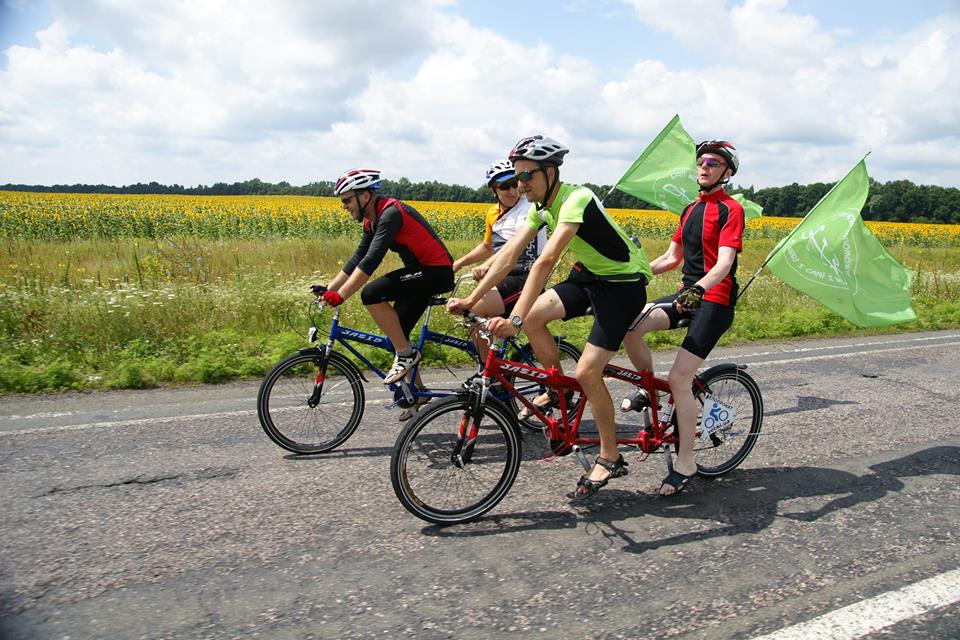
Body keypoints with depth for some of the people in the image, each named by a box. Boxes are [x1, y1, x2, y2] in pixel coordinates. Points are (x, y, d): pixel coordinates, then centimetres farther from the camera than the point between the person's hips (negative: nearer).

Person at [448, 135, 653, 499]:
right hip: (589, 275, 8)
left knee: (587, 372, -13)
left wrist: (513, 320, -46)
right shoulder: (543, 205, 0)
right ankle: (560, 393, 9)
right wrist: (472, 300, -9)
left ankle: (610, 458, 7)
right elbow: (509, 254, -4)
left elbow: (546, 261, -39)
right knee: (532, 318, -12)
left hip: (624, 284, -8)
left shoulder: (576, 199, -28)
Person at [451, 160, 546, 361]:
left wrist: (487, 265, -40)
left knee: (475, 310, -23)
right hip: (504, 277, 9)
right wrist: (459, 262, 18)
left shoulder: (528, 208, -12)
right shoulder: (492, 214, 13)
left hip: (526, 278, -8)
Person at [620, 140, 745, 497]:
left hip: (715, 299, -7)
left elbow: (723, 264, -21)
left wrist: (698, 289, -40)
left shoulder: (730, 210, -7)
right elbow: (671, 258, 19)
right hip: (687, 294, 7)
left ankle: (686, 463, -1)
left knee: (679, 378, -16)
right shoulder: (691, 210, 18)